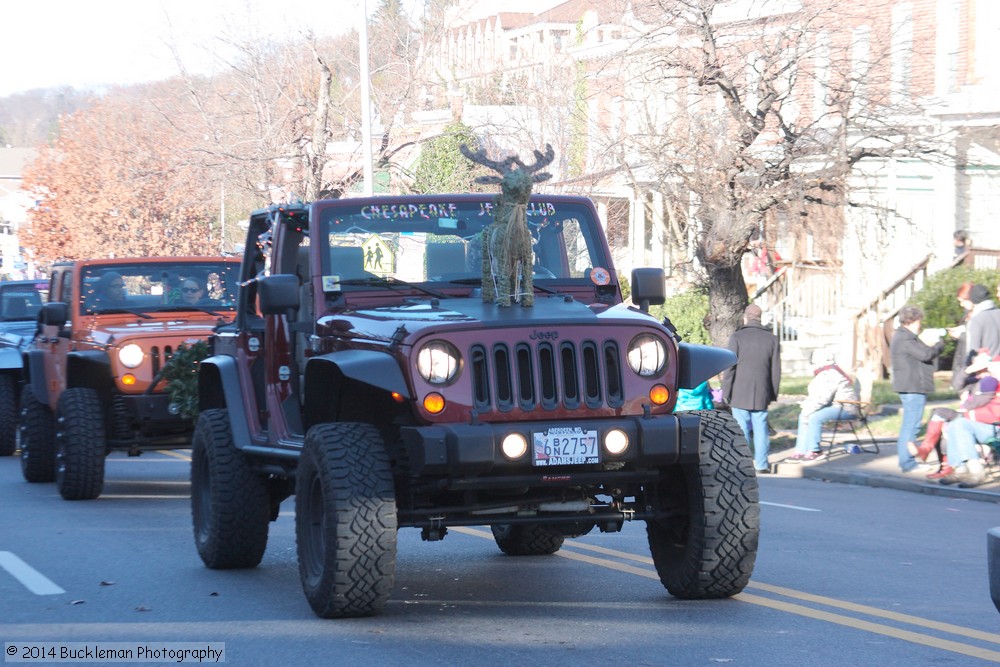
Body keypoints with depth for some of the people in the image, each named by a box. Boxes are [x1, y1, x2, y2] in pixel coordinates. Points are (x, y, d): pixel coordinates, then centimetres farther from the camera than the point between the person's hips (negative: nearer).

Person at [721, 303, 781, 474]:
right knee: (760, 428, 7)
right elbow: (776, 370, 8)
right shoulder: (771, 339, 5)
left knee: (741, 429, 0)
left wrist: (726, 393, -1)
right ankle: (762, 464, 7)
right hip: (762, 394, 3)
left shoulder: (737, 338, -5)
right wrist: (773, 394, 14)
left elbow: (730, 368, -6)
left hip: (740, 394, -3)